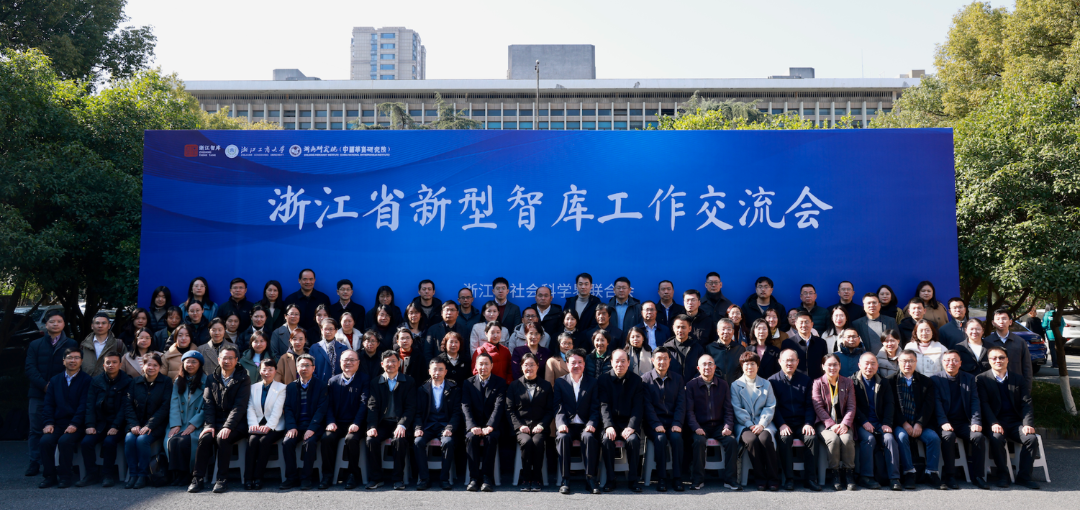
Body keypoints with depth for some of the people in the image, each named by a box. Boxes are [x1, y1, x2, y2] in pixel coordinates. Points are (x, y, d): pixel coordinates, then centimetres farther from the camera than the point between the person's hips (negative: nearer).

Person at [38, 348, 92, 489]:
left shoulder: (86, 380, 1)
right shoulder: (55, 380, 15)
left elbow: (84, 405, -7)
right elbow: (47, 404, 10)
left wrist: (74, 424, -18)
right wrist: (48, 423, -6)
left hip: (76, 425, -4)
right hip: (57, 423, 4)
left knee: (65, 440, -30)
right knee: (46, 440, -23)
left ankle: (65, 476, -14)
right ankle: (50, 476, -8)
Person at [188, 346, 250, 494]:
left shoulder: (243, 379, 0)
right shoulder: (211, 378, 14)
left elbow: (239, 406, -9)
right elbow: (208, 404, 6)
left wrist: (228, 427, -21)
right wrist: (210, 425, -9)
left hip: (235, 425, -3)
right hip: (216, 422, 3)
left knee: (222, 438, -31)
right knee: (205, 438, -26)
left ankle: (222, 480, -22)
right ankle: (198, 478, -19)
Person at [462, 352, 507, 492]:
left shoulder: (500, 383, 6)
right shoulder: (468, 383, 10)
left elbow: (499, 406, -6)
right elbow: (466, 407, -1)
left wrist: (490, 427, -22)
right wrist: (473, 426, -19)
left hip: (492, 426, -1)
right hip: (474, 424, 1)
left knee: (491, 437, -33)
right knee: (471, 437, -31)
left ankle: (487, 478, -29)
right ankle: (474, 478, -27)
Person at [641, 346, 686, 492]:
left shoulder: (677, 379, 13)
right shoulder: (645, 379, 4)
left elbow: (681, 404, 5)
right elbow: (647, 405, -4)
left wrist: (677, 424, -10)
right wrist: (656, 425, -17)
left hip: (672, 421, 2)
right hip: (654, 423, -2)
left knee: (676, 437, -28)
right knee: (660, 438, -31)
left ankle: (677, 479, -21)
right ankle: (661, 479, -22)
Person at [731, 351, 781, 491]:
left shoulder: (766, 384, 15)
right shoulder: (735, 385, 11)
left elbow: (770, 407, 6)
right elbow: (737, 409, 1)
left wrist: (761, 424, -11)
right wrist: (750, 426, -12)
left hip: (763, 424, 1)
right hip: (744, 425, -1)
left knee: (765, 439, -32)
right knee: (752, 440, -33)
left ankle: (773, 479, -21)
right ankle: (760, 479, -21)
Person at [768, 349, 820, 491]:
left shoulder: (806, 380, 14)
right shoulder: (773, 381, 8)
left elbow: (809, 405, 9)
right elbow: (773, 406, 0)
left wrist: (808, 423, -8)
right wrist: (781, 424, -15)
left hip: (801, 422, 2)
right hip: (783, 423, -1)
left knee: (812, 437, -28)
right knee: (784, 439, -32)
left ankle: (811, 479, -20)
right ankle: (789, 478, -23)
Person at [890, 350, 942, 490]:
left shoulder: (926, 382, 12)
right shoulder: (892, 381, 7)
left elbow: (928, 405, 2)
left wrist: (919, 424, -12)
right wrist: (904, 424, -13)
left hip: (920, 424, 2)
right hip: (900, 424, -2)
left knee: (934, 437, -24)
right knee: (902, 436, -31)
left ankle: (931, 472, -13)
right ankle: (908, 473, -24)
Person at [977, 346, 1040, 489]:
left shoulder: (1017, 379, 15)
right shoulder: (982, 379, 5)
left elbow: (1026, 403, 6)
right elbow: (984, 404, -5)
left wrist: (1028, 424, -11)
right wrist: (993, 424, -20)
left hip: (1015, 422, 3)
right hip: (995, 423, -3)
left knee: (1032, 438, -25)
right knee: (997, 438, -33)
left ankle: (1024, 475, -10)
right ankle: (1002, 474, -15)